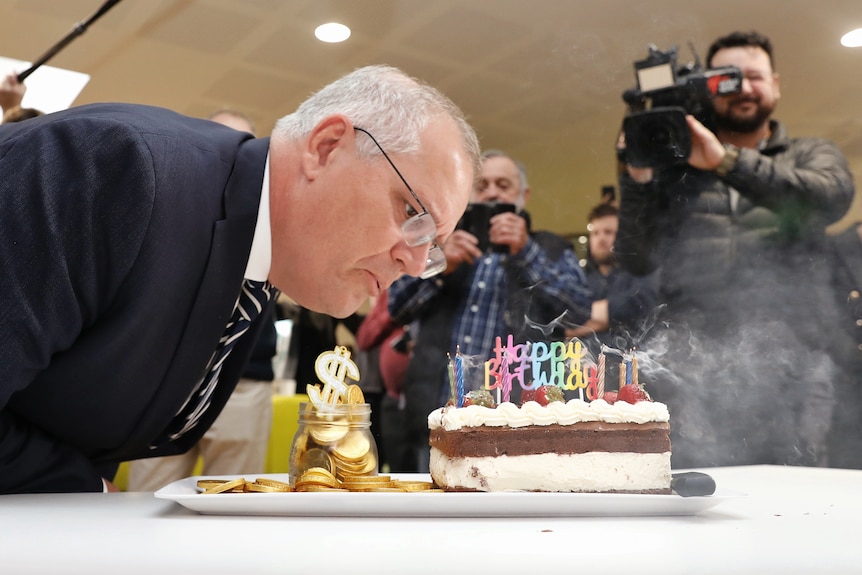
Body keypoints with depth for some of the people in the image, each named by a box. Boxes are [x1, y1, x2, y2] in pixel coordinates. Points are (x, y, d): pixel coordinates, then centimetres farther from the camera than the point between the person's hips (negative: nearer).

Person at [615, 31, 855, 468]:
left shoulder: (810, 155, 17)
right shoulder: (676, 166, 15)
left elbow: (832, 196, -8)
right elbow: (637, 261, 8)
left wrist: (726, 161, -14)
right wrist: (637, 178, -4)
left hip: (789, 356, 1)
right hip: (692, 360, 0)